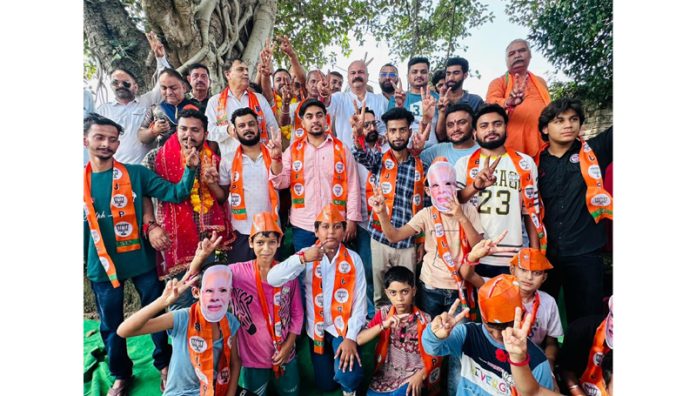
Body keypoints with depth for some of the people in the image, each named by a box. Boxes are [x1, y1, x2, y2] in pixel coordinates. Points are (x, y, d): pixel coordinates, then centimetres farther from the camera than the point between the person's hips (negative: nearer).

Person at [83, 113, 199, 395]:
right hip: (102, 265, 2)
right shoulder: (84, 181, 1)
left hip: (141, 261, -2)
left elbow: (174, 194, -14)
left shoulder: (136, 174, -5)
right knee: (110, 325, 18)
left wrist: (189, 169, -29)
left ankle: (164, 363, 36)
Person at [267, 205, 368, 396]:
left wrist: (351, 338, -21)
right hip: (317, 327, 2)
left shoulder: (353, 259, -11)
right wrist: (302, 258, -37)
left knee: (347, 375, -22)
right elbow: (272, 279, -25)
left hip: (344, 326, -1)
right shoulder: (307, 255, -11)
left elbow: (360, 302, -12)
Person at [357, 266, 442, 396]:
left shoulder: (424, 320, -9)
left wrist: (421, 375, -15)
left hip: (412, 375, -3)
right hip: (386, 374, 3)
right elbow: (359, 340, -11)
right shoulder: (384, 313, -3)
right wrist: (383, 325, -23)